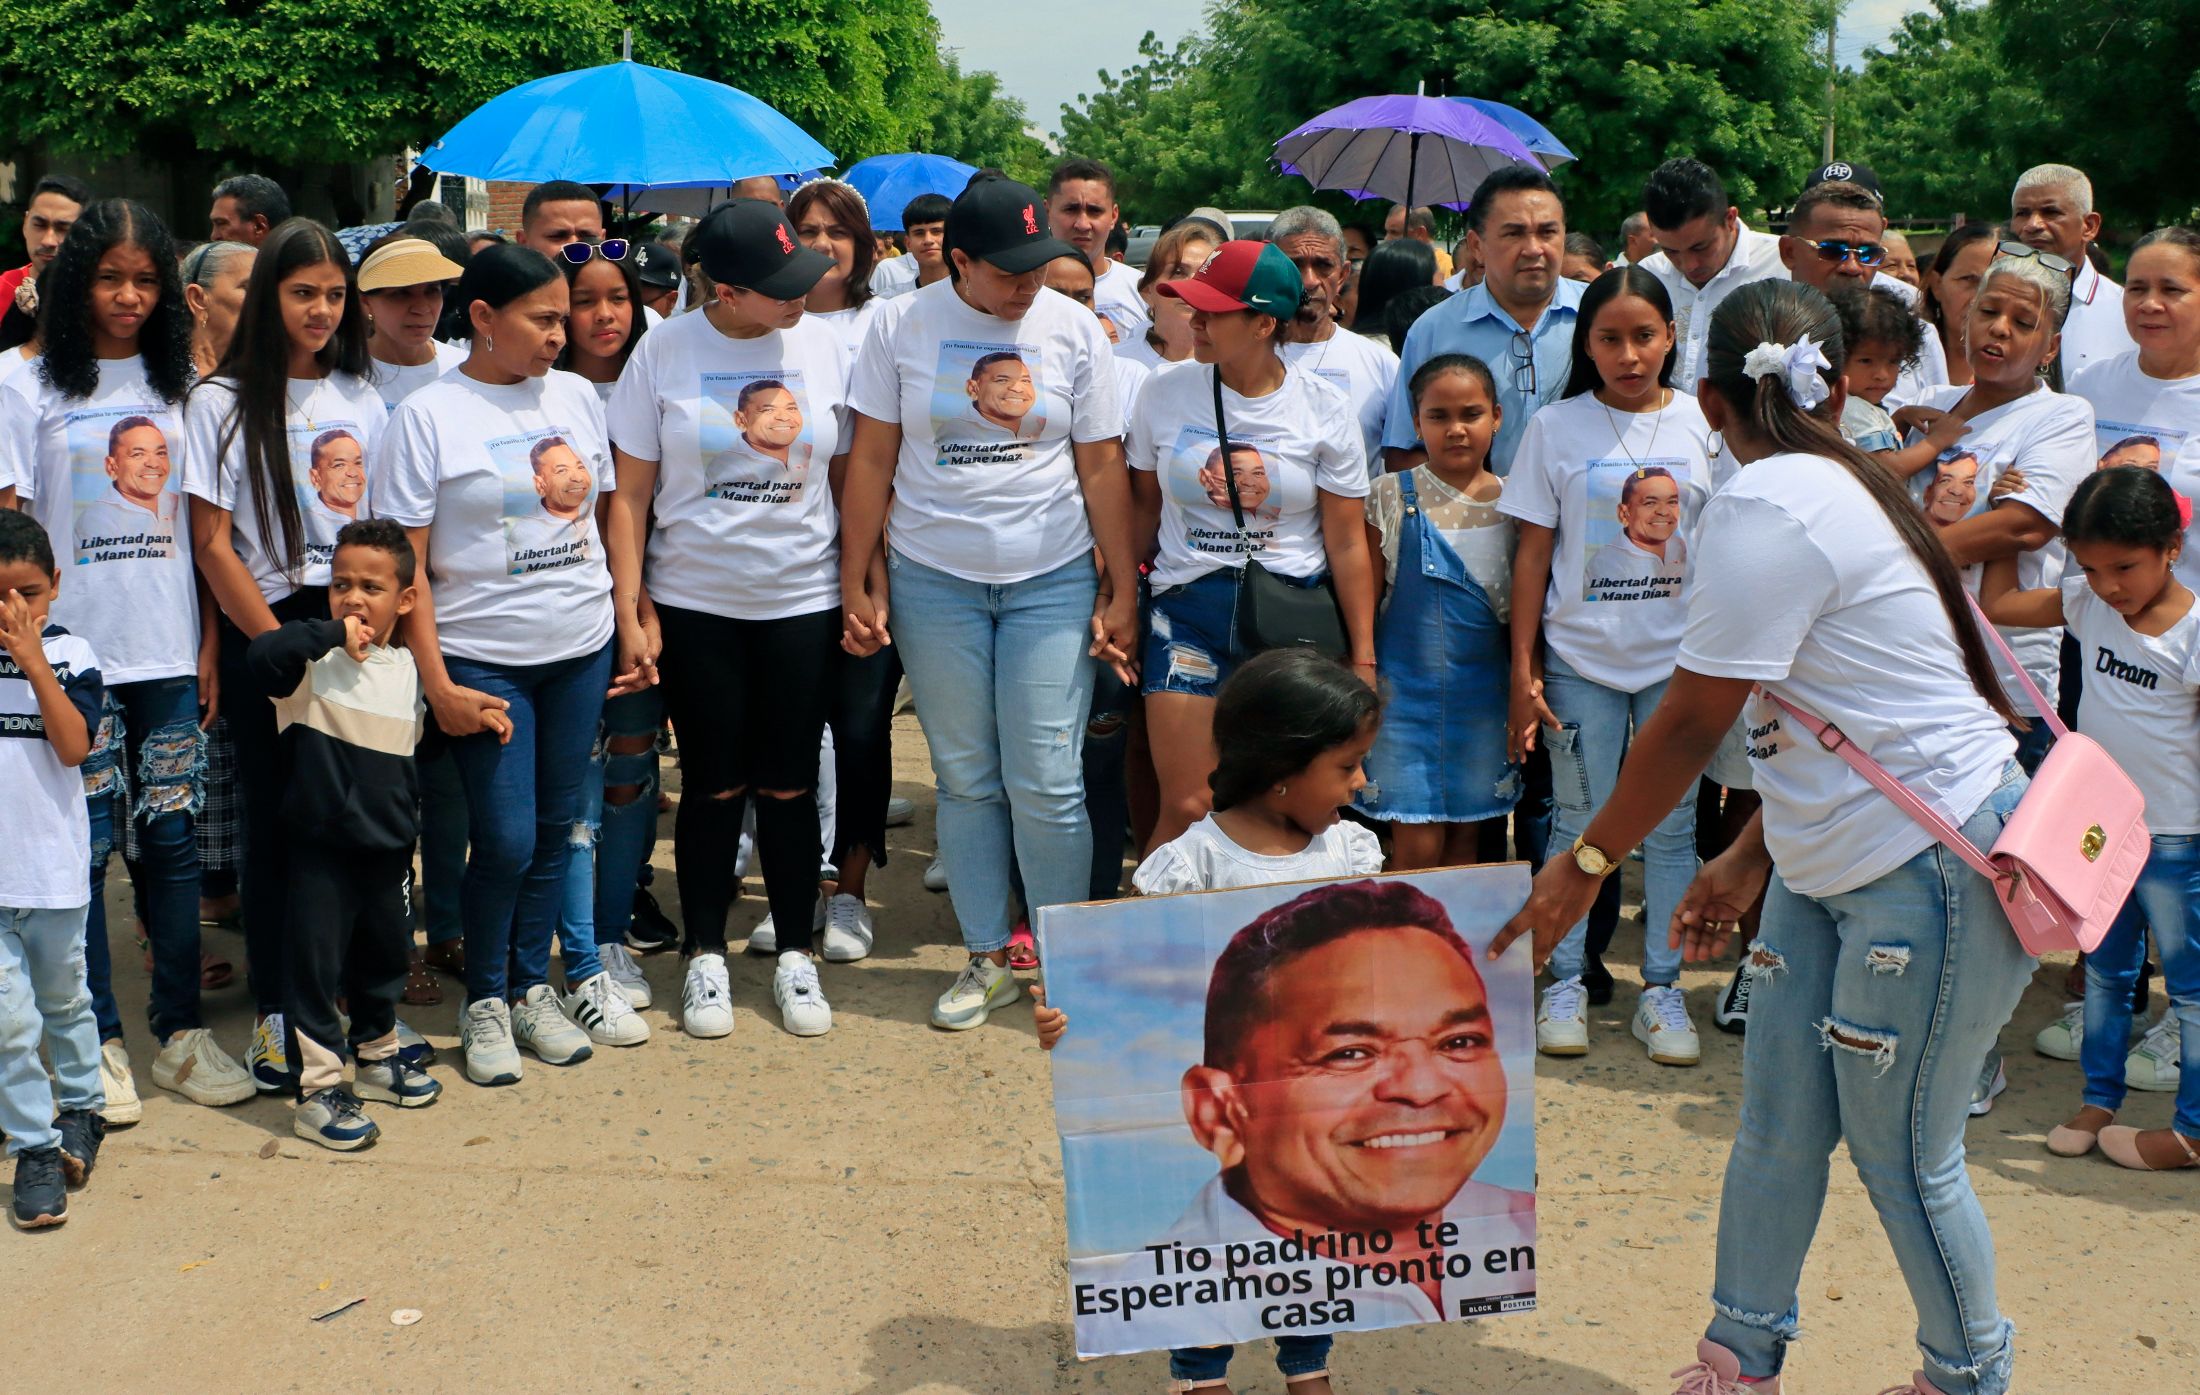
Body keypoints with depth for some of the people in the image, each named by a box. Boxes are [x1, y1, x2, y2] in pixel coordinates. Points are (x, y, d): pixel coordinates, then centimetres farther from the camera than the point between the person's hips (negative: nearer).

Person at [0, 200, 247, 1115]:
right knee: (84, 848, 2)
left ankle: (182, 1032, 14)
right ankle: (98, 1040, 13)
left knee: (171, 836, 6)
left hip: (168, 653, 2)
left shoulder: (179, 386, 9)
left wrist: (209, 646, 4)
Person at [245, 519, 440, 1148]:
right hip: (321, 845, -5)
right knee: (317, 964, 0)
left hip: (388, 849, 5)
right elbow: (262, 651, -31)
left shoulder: (410, 669, 5)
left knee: (383, 956, 19)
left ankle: (377, 1055, 38)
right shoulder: (315, 661, -9)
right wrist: (331, 632, -29)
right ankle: (318, 1090, 8)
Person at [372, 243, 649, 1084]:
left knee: (555, 828, 11)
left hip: (581, 651, 4)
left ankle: (530, 985, 26)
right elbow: (404, 562, -8)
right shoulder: (427, 417, -8)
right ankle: (483, 1001, 15)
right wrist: (439, 686, -12)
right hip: (483, 660, -4)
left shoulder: (576, 396, 6)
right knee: (505, 840, -5)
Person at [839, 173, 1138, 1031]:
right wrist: (856, 583, 1)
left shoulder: (1073, 330, 0)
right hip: (934, 581, 1)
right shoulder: (902, 326, -1)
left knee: (1046, 785, -2)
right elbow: (871, 460, 2)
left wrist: (1121, 590, 0)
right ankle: (988, 959, 21)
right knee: (966, 780, 8)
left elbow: (1103, 468, 2)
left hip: (1052, 581, -1)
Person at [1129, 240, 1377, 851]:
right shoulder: (1165, 395, 2)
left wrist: (1363, 658, 1)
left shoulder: (1325, 411, -2)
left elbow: (1347, 544, 1)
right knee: (1186, 809, -6)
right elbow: (1144, 510, 12)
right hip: (1187, 611, 1)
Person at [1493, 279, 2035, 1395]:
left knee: (1903, 1156, 6)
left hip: (1935, 866, -10)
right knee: (1778, 1126, 14)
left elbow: (1693, 719, -18)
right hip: (1833, 862, 10)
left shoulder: (1767, 506, -20)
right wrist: (1748, 859, 17)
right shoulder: (1836, 488, 10)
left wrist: (1586, 863, -7)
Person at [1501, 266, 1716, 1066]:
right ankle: (1565, 984, 16)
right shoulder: (1557, 428, 1)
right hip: (1581, 659, -1)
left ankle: (1662, 989, 15)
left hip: (1679, 660, 1)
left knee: (1672, 825, 5)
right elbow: (1534, 554, 2)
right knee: (1579, 821, 5)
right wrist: (1523, 671, -2)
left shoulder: (1703, 424, 3)